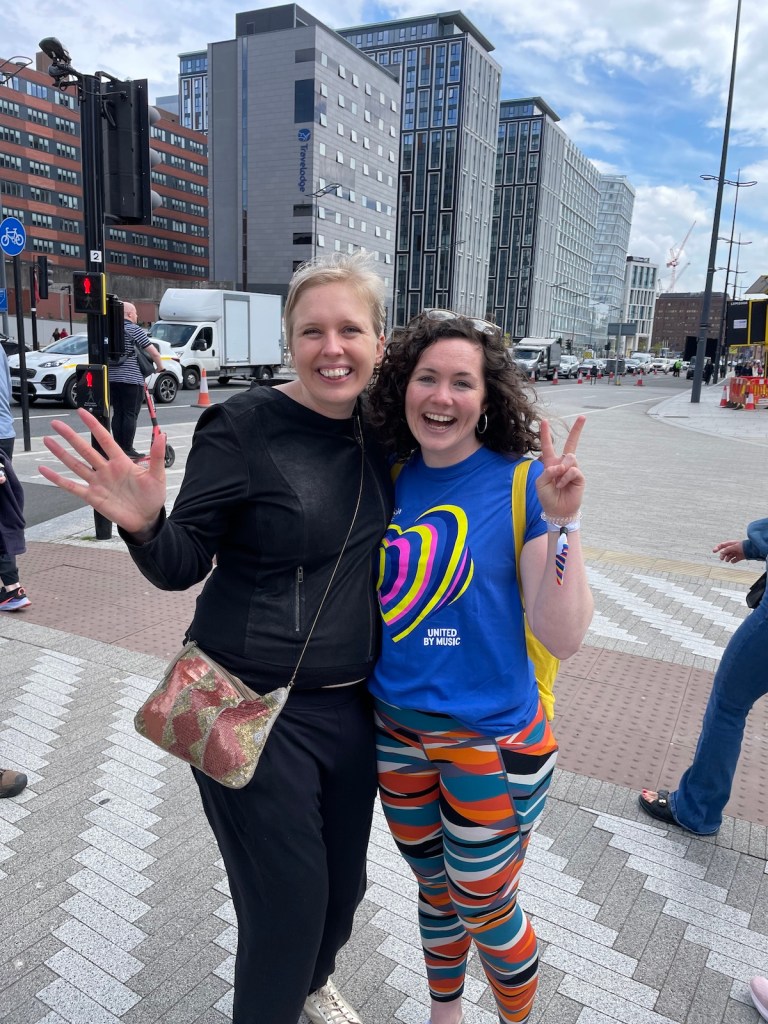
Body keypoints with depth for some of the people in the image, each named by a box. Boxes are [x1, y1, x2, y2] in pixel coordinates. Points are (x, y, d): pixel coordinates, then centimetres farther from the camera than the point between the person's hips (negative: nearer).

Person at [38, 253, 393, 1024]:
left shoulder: (377, 430, 1)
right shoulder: (243, 426, -15)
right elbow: (181, 566, -10)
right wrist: (144, 523, -32)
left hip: (350, 702, 6)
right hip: (255, 708, -5)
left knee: (344, 879, 21)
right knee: (287, 897, 4)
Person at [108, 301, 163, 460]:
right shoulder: (135, 329, -7)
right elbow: (153, 352, -12)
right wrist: (160, 367, 3)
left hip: (112, 378, 7)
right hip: (131, 378, -7)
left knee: (117, 414, 11)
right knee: (130, 415, -3)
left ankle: (118, 447, 13)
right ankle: (127, 449, -3)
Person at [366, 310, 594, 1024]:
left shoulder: (523, 484, -16)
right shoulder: (389, 477, -4)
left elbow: (562, 637, -19)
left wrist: (561, 522, -32)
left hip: (491, 740, -4)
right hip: (395, 727, 4)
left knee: (485, 911, 16)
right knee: (434, 888, 25)